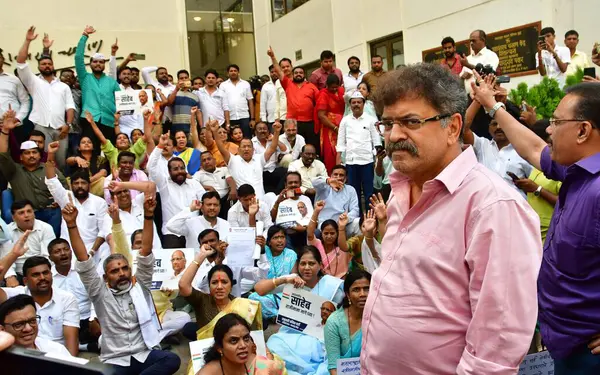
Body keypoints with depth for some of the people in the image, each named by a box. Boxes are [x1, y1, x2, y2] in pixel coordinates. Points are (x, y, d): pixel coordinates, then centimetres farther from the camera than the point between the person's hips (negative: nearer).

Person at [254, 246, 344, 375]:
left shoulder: (331, 285, -2)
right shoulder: (291, 280, 0)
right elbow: (258, 289, -8)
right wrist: (283, 280, -20)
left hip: (319, 336, -2)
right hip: (291, 333, 2)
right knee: (274, 345, -29)